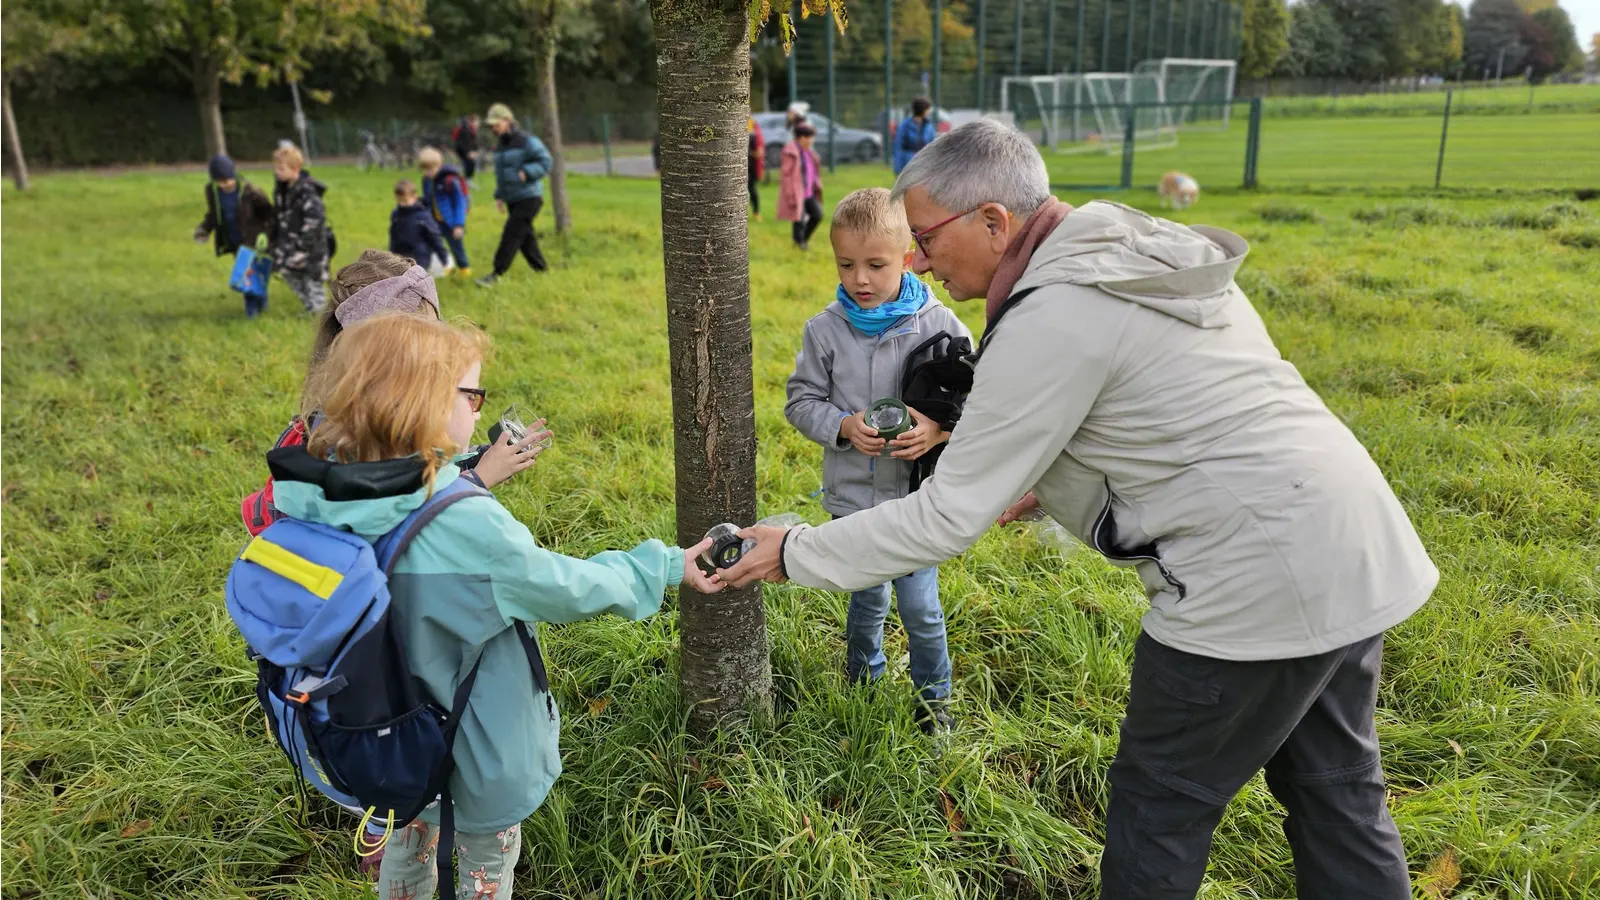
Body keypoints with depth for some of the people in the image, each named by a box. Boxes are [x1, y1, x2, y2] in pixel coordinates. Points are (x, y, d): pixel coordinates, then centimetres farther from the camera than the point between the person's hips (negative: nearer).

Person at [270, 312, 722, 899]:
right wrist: (665, 567, -9)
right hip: (473, 750, -6)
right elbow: (566, 587, -22)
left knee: (410, 837, 32)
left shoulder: (322, 500, -17)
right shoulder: (466, 524, -35)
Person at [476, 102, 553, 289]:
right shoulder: (499, 147, 15)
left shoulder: (527, 141, -9)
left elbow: (546, 161, -13)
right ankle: (541, 270, 19)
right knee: (525, 238, 8)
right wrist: (499, 196, 15)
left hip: (529, 198, -8)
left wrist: (526, 173, -24)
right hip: (512, 200, 8)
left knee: (511, 235, -13)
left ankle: (496, 275, -14)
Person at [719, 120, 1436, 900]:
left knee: (1160, 804, 10)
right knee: (1339, 793, 22)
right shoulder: (1142, 254, 10)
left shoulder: (1049, 322, -19)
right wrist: (1047, 486, 16)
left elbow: (945, 518, -16)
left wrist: (794, 553, -6)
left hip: (1258, 584, -9)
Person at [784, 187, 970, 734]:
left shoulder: (939, 325, -10)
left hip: (917, 498, -2)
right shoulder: (824, 330, -5)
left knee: (919, 606, 4)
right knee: (868, 597, 18)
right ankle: (862, 675, 45)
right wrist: (844, 426, -17)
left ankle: (933, 695, 30)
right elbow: (801, 401, 1)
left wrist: (939, 430, -24)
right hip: (852, 496, 2)